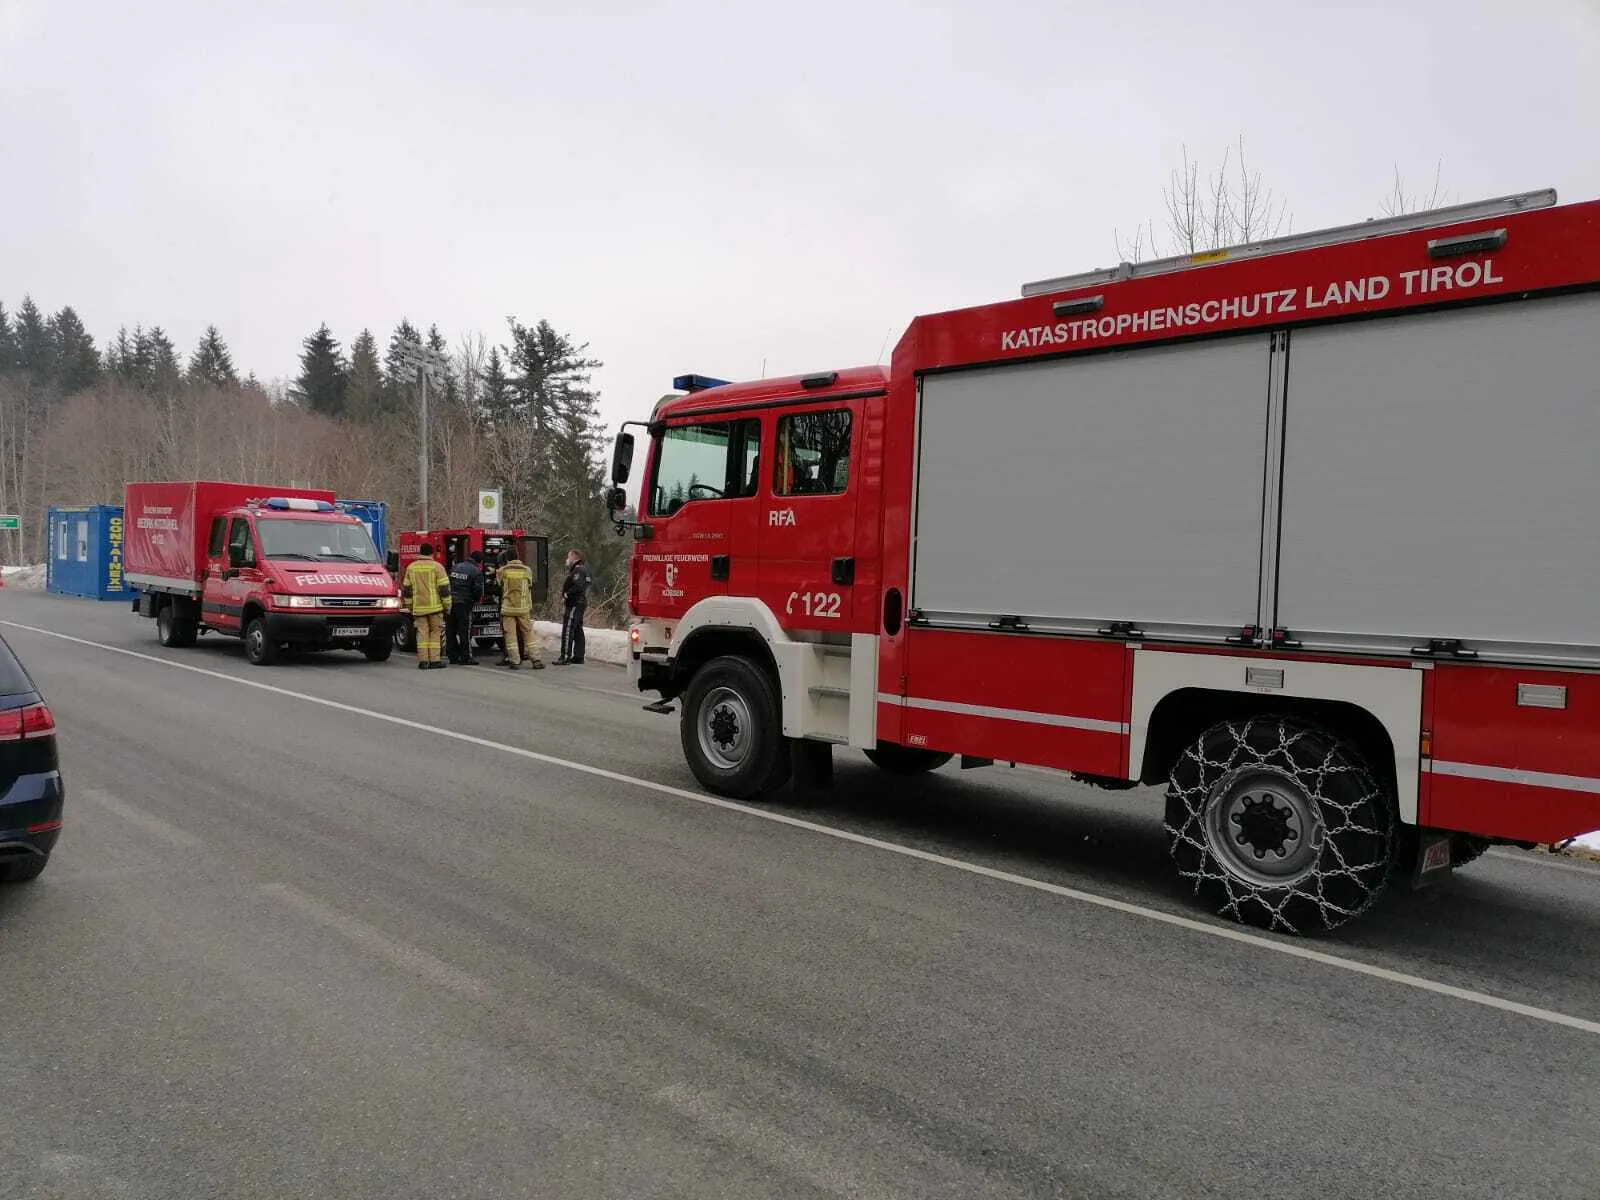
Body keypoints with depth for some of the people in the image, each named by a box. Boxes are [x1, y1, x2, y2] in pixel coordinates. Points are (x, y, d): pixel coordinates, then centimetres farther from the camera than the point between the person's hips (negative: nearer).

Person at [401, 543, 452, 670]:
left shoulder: (411, 568, 8)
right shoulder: (437, 567, -5)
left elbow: (407, 589, 11)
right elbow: (444, 588, -7)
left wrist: (410, 606, 19)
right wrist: (447, 606, 0)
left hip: (418, 607, 3)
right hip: (435, 606, -3)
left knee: (422, 633, 6)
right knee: (435, 632, 3)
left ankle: (423, 661, 2)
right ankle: (434, 660, -1)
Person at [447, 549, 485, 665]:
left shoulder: (455, 567, 14)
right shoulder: (476, 572, -7)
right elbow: (478, 590, -11)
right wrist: (476, 600, 9)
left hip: (451, 602, 6)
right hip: (464, 603, -6)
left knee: (452, 631, 12)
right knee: (465, 631, -2)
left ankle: (453, 656, 17)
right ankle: (466, 657, -2)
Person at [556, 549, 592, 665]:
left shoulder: (578, 571, -13)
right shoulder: (584, 570, 18)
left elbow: (578, 586, -27)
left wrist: (566, 594, -16)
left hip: (574, 604, -11)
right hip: (580, 603, 11)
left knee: (568, 630, -11)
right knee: (578, 630, 13)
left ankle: (565, 657, -13)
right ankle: (578, 656, 17)